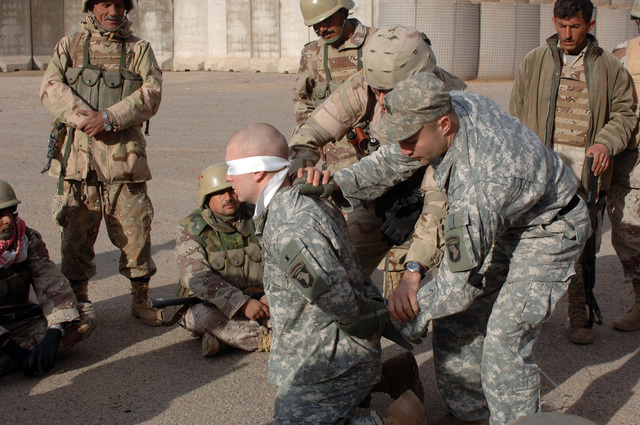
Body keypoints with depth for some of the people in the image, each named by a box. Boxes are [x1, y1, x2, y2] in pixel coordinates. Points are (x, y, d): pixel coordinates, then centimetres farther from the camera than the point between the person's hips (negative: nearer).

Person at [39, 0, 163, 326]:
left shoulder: (139, 50, 11)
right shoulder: (69, 46, 13)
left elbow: (151, 94, -4)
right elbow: (51, 87, -1)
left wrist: (109, 118, -16)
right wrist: (82, 117, -16)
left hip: (125, 156, 0)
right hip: (78, 155, 1)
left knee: (134, 232, 1)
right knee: (77, 232, 5)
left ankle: (141, 300, 15)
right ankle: (77, 301, 20)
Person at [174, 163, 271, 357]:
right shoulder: (191, 229, -6)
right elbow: (198, 278, -18)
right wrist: (242, 304, -28)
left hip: (257, 302, 3)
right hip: (211, 306, -3)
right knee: (199, 314, -35)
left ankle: (224, 337, -26)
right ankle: (266, 339, -28)